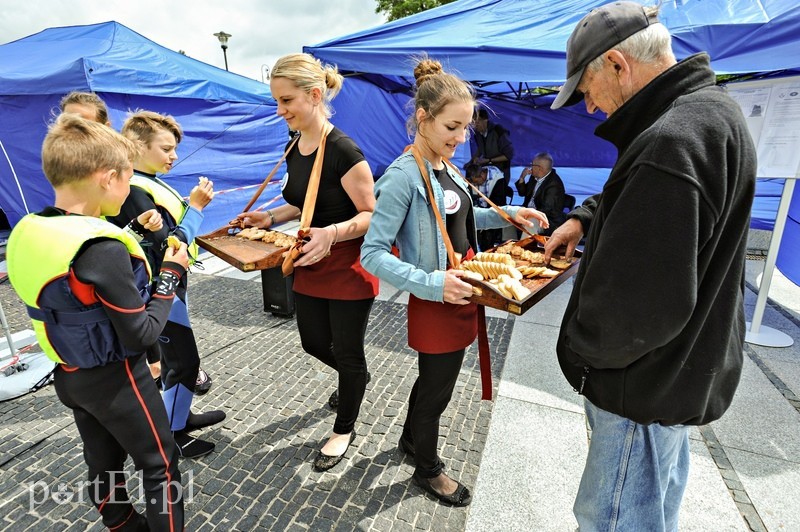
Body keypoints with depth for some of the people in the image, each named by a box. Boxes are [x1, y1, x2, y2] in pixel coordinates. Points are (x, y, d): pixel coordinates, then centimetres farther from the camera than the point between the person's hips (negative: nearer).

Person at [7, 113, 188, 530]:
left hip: (69, 375, 8)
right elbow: (141, 335, -23)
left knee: (103, 464, 25)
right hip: (115, 380, -8)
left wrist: (138, 243, 0)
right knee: (160, 466, 12)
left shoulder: (27, 233, -3)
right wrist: (170, 274, -14)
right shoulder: (102, 249, -29)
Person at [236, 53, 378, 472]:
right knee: (314, 343, 20)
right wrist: (269, 218, 3)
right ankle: (357, 378, 53)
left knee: (347, 350, 9)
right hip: (310, 267, 8)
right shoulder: (295, 149, 5)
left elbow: (371, 214, -19)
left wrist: (332, 233, -35)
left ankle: (344, 430, 34)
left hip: (348, 268, -8)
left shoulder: (344, 151, -20)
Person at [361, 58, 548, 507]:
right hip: (436, 303, -9)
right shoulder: (404, 176, -21)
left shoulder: (445, 166, 5)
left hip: (461, 295, 9)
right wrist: (432, 283, -33)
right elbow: (373, 253, -23)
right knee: (437, 387, 12)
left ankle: (411, 438, 52)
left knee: (435, 377, 25)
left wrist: (507, 215, 9)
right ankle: (428, 469, 40)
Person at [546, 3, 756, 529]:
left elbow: (639, 305, -31)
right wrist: (586, 217, 8)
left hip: (649, 384, -10)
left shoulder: (671, 142, -29)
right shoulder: (710, 109, 6)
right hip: (685, 369, 10)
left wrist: (579, 351, -13)